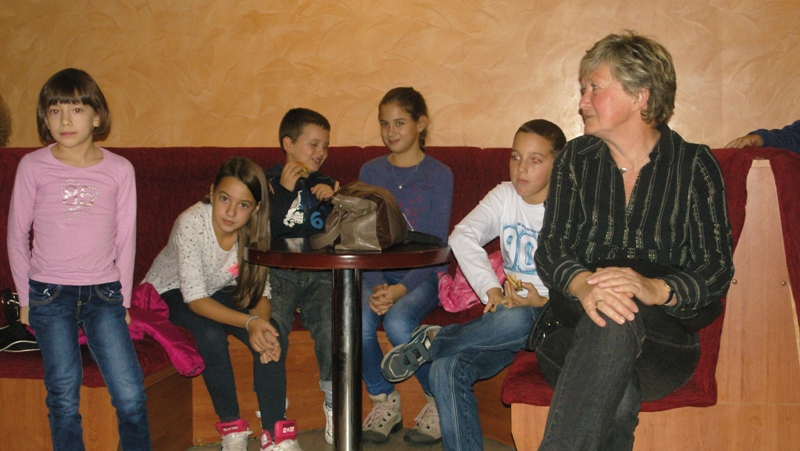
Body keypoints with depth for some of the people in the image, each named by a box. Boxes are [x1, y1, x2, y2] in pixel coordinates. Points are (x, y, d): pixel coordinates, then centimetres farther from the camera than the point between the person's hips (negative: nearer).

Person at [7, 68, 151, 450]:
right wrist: (25, 299, 6)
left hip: (103, 293, 1)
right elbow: (16, 236, 6)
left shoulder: (119, 169, 1)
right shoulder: (33, 167, -1)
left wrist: (122, 300, 7)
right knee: (63, 398, 4)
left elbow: (126, 239, 7)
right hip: (50, 294, 0)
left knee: (130, 395, -6)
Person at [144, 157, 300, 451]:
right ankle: (231, 427, -15)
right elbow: (195, 299, -31)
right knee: (211, 335, -33)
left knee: (270, 336, -23)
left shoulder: (256, 229, -19)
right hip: (171, 293, -3)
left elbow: (261, 293, -14)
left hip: (221, 291, 4)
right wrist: (249, 322, -44)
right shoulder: (191, 223, -32)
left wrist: (261, 323, -36)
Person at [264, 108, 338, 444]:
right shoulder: (269, 182, 10)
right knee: (272, 325, -29)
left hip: (320, 272, 2)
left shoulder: (325, 185, 22)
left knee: (332, 325, -27)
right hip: (278, 272, -2)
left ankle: (335, 402, -10)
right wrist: (285, 190, -9)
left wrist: (334, 199, -2)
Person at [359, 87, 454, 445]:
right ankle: (384, 400, -1)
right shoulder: (371, 171, 10)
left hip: (422, 274, -3)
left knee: (397, 321, -32)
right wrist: (376, 287, -16)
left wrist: (401, 290, -22)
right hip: (377, 272, 3)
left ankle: (439, 400, -6)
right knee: (358, 321, -28)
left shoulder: (438, 174, -1)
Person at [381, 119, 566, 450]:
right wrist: (491, 289, -20)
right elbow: (462, 236, -7)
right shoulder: (504, 196, 10)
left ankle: (432, 341, -14)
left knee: (515, 320, -39)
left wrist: (543, 303, -25)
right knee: (446, 370, -23)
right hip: (510, 308, 4)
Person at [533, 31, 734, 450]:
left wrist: (656, 289, -27)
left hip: (663, 337, -1)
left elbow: (718, 266, -4)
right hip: (577, 328, 2)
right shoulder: (576, 159, 12)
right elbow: (550, 248, 1)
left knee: (619, 323, -38)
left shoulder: (694, 165, 5)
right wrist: (583, 285, -24)